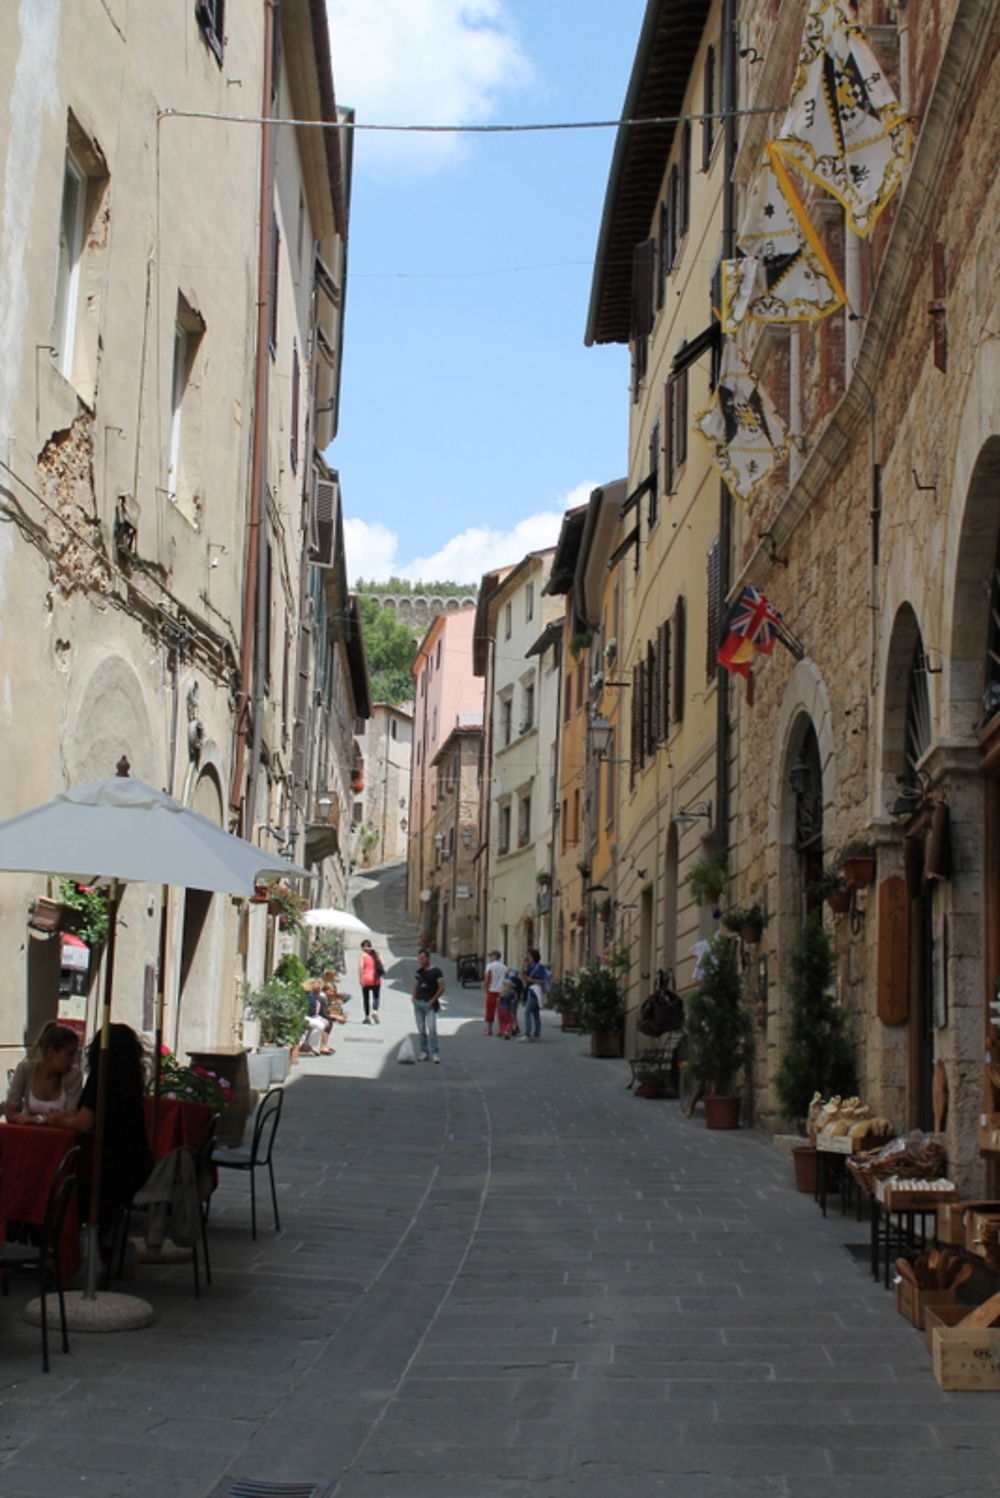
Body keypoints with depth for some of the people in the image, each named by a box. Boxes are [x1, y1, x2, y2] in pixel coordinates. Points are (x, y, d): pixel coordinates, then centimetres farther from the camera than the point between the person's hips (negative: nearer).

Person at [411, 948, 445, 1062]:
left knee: (432, 1028, -14)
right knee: (421, 1029, 6)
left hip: (430, 1004, -6)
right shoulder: (419, 972, 15)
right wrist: (414, 997, 5)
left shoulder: (436, 971, -2)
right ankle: (424, 1052, 11)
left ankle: (434, 1053, -15)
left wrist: (433, 1000, -12)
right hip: (418, 1003, 6)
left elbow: (442, 988, -6)